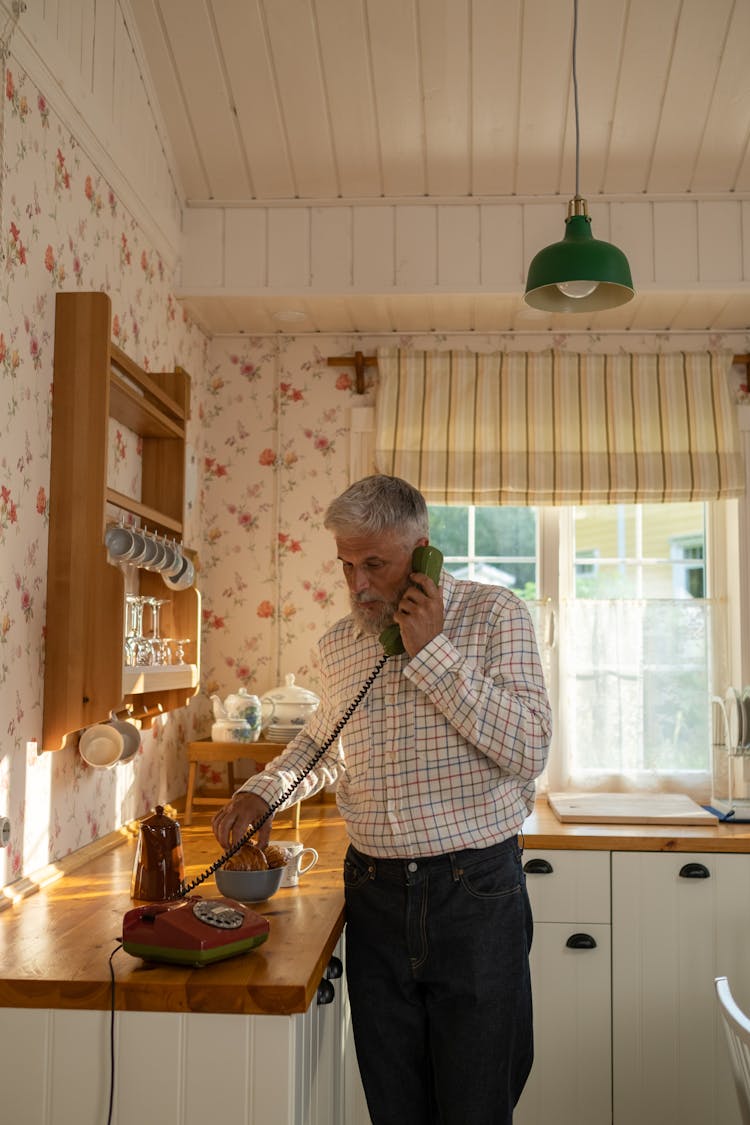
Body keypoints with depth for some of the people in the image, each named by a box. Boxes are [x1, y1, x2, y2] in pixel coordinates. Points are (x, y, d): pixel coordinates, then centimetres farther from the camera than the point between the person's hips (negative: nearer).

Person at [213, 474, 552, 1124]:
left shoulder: (494, 614, -6)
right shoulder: (339, 643, 8)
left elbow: (528, 751, -15)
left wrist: (432, 651, -17)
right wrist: (263, 789, 8)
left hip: (475, 893, -4)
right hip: (374, 893, 4)